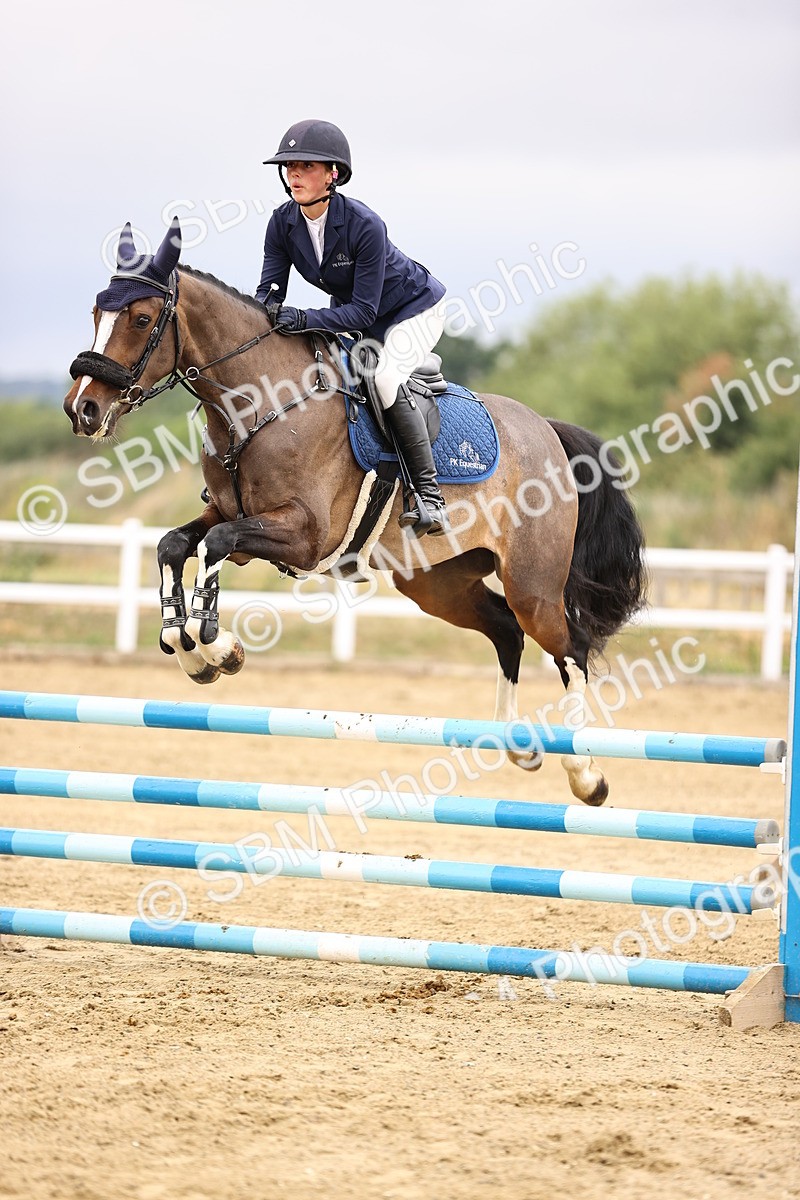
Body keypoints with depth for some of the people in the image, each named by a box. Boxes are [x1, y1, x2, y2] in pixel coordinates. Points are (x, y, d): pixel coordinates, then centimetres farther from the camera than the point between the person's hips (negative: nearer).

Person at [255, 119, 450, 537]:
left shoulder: (365, 226, -35)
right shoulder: (283, 223, -16)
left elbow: (363, 311, -34)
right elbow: (269, 291, -12)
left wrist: (304, 320, -47)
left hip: (413, 309, -8)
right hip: (348, 310, 8)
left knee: (385, 379, -32)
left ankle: (429, 498, -27)